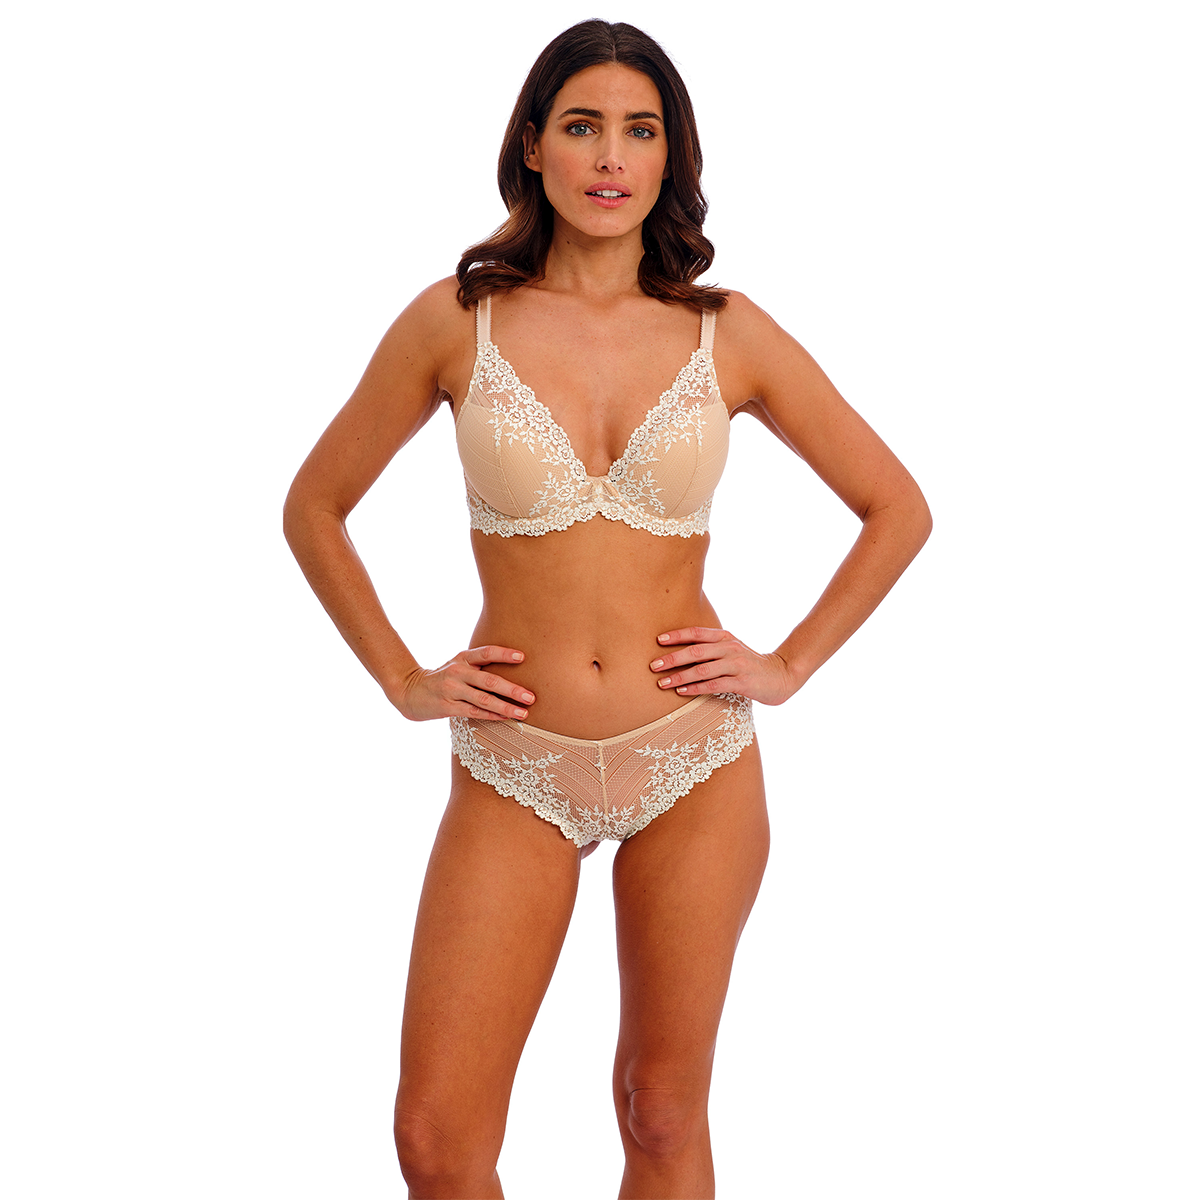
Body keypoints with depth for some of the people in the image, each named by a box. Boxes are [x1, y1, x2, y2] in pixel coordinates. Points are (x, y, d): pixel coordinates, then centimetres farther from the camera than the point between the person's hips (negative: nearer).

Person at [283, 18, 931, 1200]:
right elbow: (313, 508, 8)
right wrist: (403, 680, 2)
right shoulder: (456, 320, -3)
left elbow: (897, 509, 8)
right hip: (514, 768, 0)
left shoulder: (729, 335, -2)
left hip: (694, 767, 1)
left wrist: (788, 666, 2)